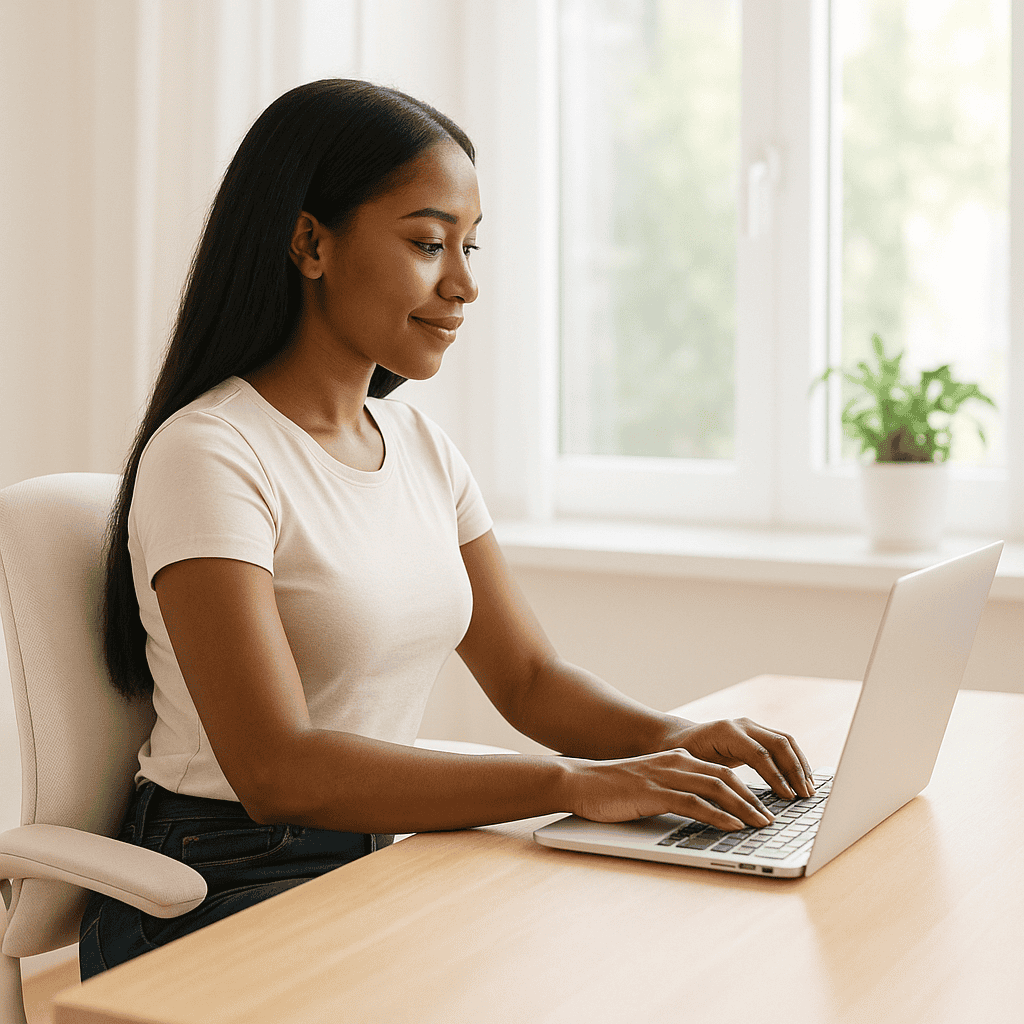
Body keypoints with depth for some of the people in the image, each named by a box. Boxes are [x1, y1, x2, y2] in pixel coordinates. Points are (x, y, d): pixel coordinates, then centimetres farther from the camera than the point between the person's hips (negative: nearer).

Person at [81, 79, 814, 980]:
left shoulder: (420, 448, 10)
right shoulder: (208, 457, -16)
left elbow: (530, 678, 12)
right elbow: (277, 770, -24)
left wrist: (672, 739, -9)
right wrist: (576, 784, -29)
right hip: (230, 896, -7)